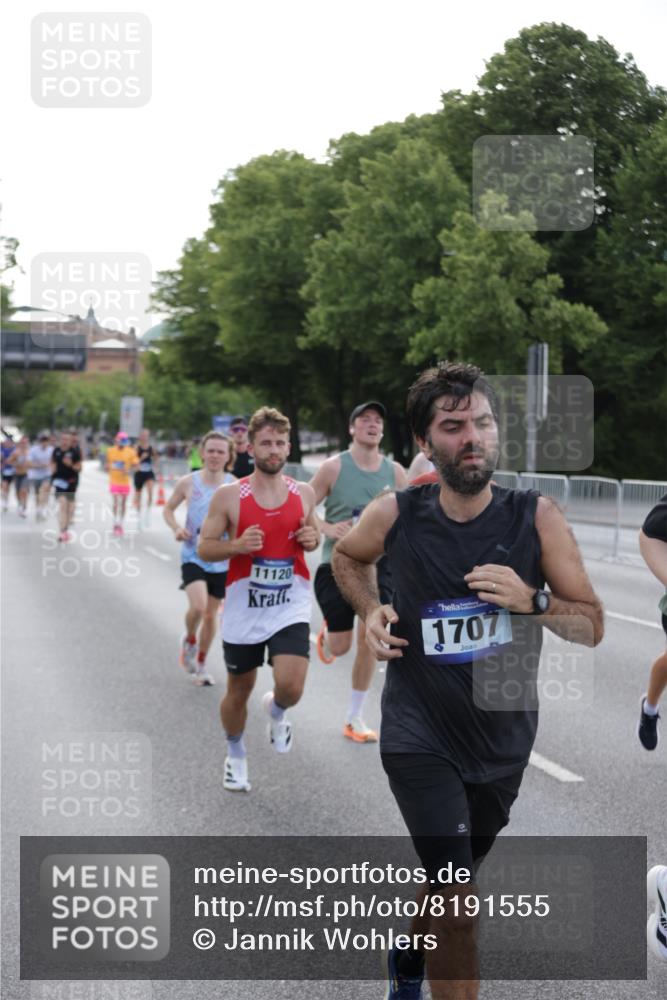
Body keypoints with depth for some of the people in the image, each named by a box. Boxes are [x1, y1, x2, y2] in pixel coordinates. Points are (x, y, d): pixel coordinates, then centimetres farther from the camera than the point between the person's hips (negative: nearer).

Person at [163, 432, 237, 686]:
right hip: (193, 557, -2)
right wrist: (176, 528, -11)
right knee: (198, 606, -23)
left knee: (211, 615, 11)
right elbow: (168, 509, 8)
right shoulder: (188, 483, -6)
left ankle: (200, 664, 33)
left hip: (221, 560, 2)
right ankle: (189, 640, 11)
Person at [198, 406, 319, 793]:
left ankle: (276, 710, 21)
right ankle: (236, 755, 40)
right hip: (244, 606, -1)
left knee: (291, 687, -17)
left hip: (290, 606, 1)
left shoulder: (304, 493, 1)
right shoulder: (229, 496, -6)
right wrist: (238, 545, -21)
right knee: (239, 691, 13)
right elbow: (205, 547, -2)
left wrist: (312, 539, -6)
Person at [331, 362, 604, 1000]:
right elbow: (347, 556, 13)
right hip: (420, 735, -2)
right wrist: (369, 610, -6)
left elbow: (592, 626, -8)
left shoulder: (536, 518, -12)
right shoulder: (395, 515, -12)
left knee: (446, 884, 22)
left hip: (504, 737, 2)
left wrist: (531, 600, -26)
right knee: (458, 899, -17)